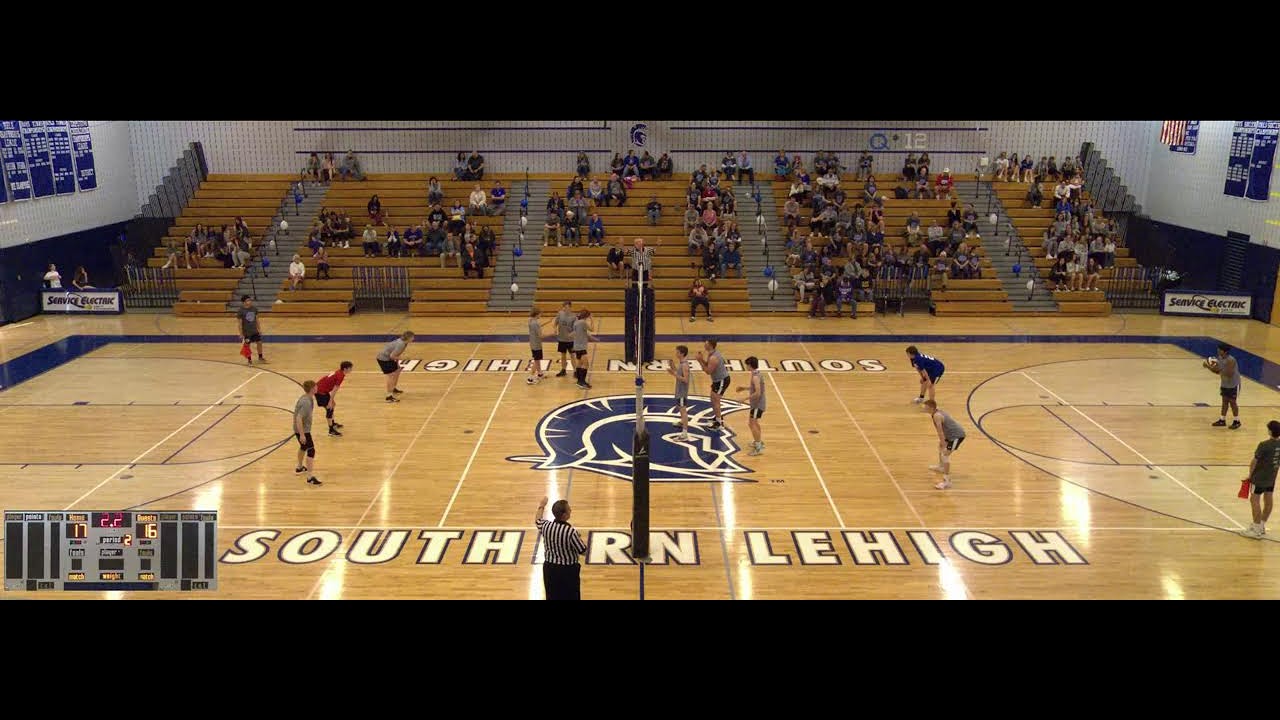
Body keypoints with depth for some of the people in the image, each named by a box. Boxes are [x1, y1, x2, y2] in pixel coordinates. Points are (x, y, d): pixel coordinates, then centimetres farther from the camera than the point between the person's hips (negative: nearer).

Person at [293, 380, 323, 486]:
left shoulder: (307, 398, 4)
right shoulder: (306, 403, -28)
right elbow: (298, 419, -31)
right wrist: (302, 435, -30)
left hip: (304, 429, 11)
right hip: (302, 430, -11)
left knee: (303, 447, 30)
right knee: (311, 451, -13)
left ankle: (299, 467, 52)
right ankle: (310, 477, -15)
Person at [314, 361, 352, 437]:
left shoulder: (339, 372, 7)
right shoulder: (340, 376, -22)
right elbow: (334, 390, -22)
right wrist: (330, 401, -19)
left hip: (319, 387, 10)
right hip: (320, 391, -10)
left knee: (332, 405, 23)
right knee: (329, 408, -7)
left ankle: (333, 423, 41)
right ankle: (331, 430, -2)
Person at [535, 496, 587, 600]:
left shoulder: (546, 525, -10)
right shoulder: (570, 532, -26)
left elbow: (537, 520, 16)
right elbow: (583, 551, -14)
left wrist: (541, 506, 31)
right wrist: (579, 537, 4)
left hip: (550, 568, 5)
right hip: (568, 570, -5)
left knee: (552, 597, 18)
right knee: (571, 597, 10)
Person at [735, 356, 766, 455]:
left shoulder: (755, 376, -23)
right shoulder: (756, 374, 7)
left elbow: (757, 392, -27)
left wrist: (746, 398, -23)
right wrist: (745, 388, 15)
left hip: (757, 404, -10)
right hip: (757, 403, 10)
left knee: (752, 424, -10)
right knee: (754, 422, 24)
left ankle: (758, 448, -9)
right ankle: (759, 442, 38)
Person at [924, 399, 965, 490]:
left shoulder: (937, 416, -23)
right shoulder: (937, 413, 8)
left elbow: (940, 432, -25)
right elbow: (940, 431, 16)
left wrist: (944, 446, -24)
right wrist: (942, 443, 18)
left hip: (957, 435, -11)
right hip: (952, 434, 11)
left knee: (945, 454, -18)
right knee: (940, 446, 30)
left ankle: (947, 481, -20)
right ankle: (941, 467, 51)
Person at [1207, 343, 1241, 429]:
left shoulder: (1230, 360, -27)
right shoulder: (1219, 358, -1)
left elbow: (1229, 374, -32)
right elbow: (1217, 372, 6)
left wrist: (1220, 369, -33)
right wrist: (1209, 367, -9)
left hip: (1233, 384, -8)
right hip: (1225, 383, 8)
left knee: (1232, 402, 0)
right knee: (1224, 401, 12)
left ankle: (1236, 421, 13)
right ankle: (1222, 420, 20)